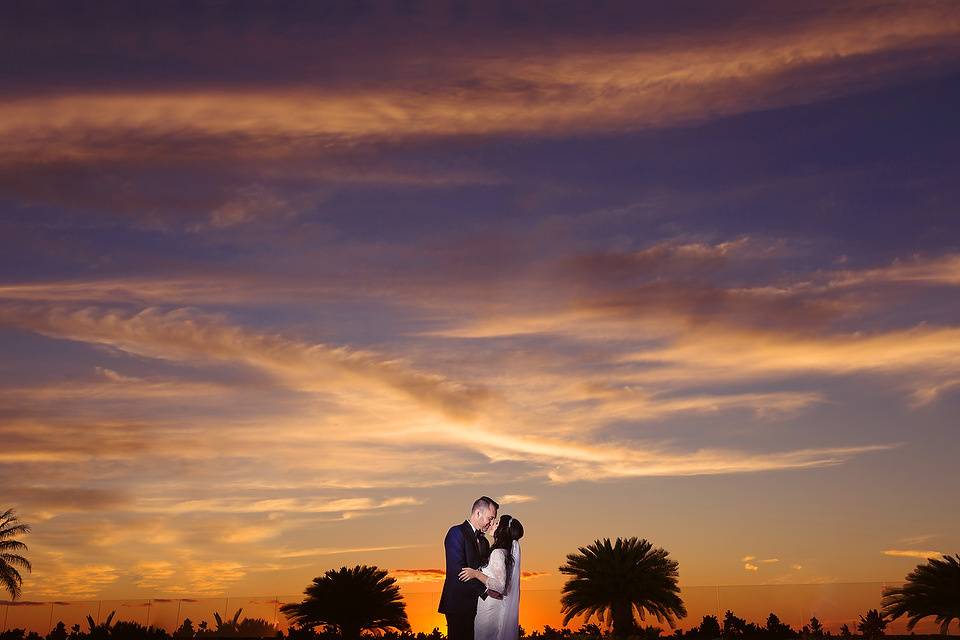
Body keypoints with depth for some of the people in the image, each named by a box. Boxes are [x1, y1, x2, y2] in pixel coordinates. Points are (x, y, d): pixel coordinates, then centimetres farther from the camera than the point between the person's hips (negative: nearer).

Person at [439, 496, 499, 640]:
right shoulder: (457, 532, -8)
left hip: (474, 605, 8)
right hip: (458, 603, -8)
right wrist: (484, 590, -18)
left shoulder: (482, 540, 19)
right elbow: (457, 571, -18)